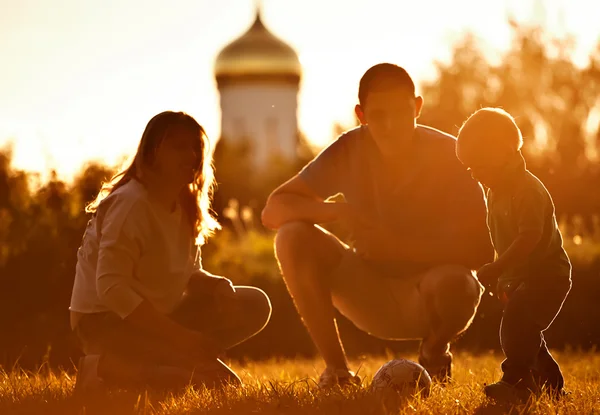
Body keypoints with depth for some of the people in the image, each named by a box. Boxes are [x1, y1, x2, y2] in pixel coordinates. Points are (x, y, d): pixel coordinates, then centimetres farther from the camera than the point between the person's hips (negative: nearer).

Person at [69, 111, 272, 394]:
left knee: (255, 305, -4)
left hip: (155, 319, 9)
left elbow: (190, 274, 11)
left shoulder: (185, 206, 8)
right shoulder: (132, 204, -19)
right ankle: (107, 369, -10)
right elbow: (111, 286, -27)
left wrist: (220, 287, -14)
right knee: (222, 381, -24)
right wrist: (177, 334, -31)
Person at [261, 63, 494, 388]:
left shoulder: (448, 155, -16)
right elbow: (273, 211, -13)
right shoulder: (350, 151, -9)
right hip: (370, 295, 2)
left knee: (453, 282, -38)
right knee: (294, 236, -21)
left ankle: (434, 349, 0)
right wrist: (339, 210, -31)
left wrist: (396, 245, -32)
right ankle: (336, 366, -9)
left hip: (426, 300, -2)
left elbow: (481, 250, -23)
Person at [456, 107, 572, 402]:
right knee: (525, 331, 14)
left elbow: (530, 237, -30)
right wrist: (502, 276, 20)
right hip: (520, 277, 10)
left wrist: (497, 268, -31)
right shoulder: (496, 193, 9)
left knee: (517, 321, -25)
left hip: (547, 274, -10)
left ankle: (517, 381, -23)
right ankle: (551, 383, 25)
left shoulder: (529, 191, -21)